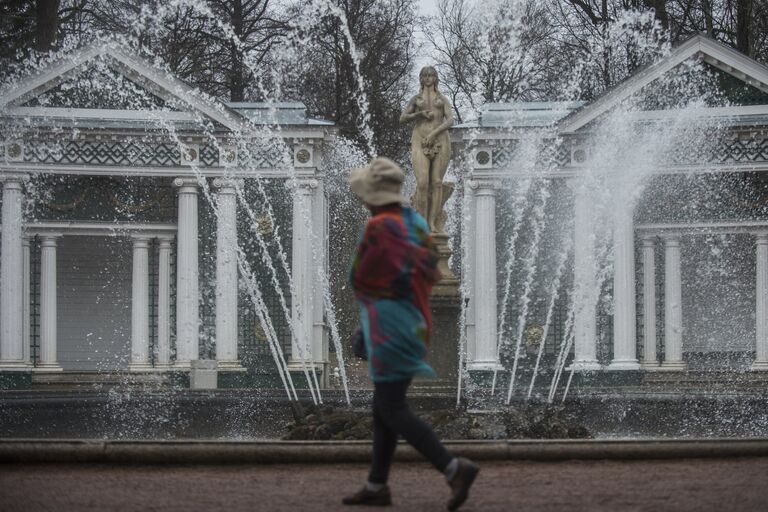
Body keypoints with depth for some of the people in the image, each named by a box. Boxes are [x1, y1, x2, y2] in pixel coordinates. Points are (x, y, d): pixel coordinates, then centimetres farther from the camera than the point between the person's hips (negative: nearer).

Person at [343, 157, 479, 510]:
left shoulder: (380, 227, -17)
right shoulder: (416, 222, 10)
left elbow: (359, 279, -14)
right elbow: (430, 274, 15)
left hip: (389, 328, -9)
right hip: (413, 322, 9)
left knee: (392, 409, -6)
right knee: (383, 405, 14)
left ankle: (455, 468, -15)